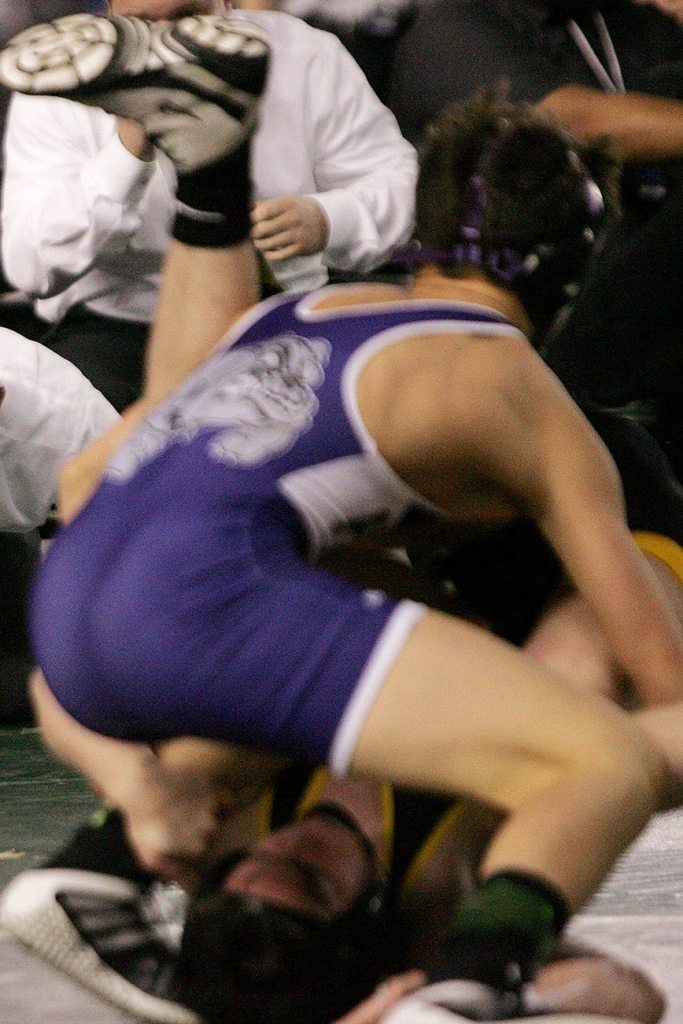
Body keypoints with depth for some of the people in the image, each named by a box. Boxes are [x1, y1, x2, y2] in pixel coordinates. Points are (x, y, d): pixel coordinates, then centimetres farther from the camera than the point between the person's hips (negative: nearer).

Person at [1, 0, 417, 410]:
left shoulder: (305, 57, -4)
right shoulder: (55, 91, -8)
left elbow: (395, 176, -1)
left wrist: (325, 220, -26)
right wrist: (128, 150, -31)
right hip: (119, 325, -2)